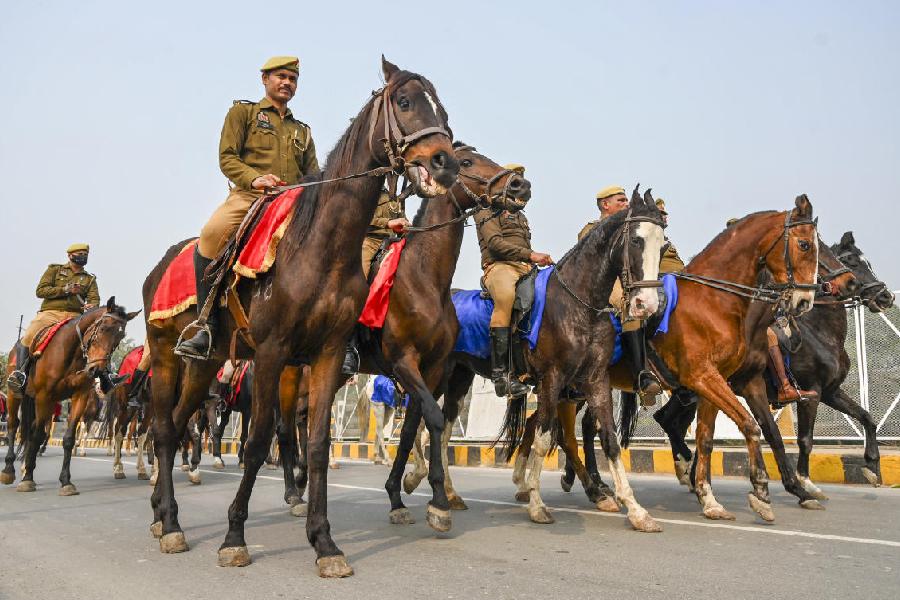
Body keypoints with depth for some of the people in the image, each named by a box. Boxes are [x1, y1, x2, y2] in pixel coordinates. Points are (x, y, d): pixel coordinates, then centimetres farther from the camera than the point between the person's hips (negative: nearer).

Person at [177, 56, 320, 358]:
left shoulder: (302, 130, 31)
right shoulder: (243, 112, 18)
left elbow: (313, 174, 27)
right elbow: (227, 157, 5)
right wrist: (255, 178, -14)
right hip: (248, 196, -3)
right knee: (210, 236, -32)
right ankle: (208, 327, -24)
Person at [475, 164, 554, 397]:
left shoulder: (520, 216, 33)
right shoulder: (488, 211, 9)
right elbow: (495, 243, -7)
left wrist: (541, 260, 13)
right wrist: (530, 255, -13)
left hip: (525, 268, 8)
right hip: (499, 266, -8)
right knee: (506, 296, -40)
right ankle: (500, 373, -42)